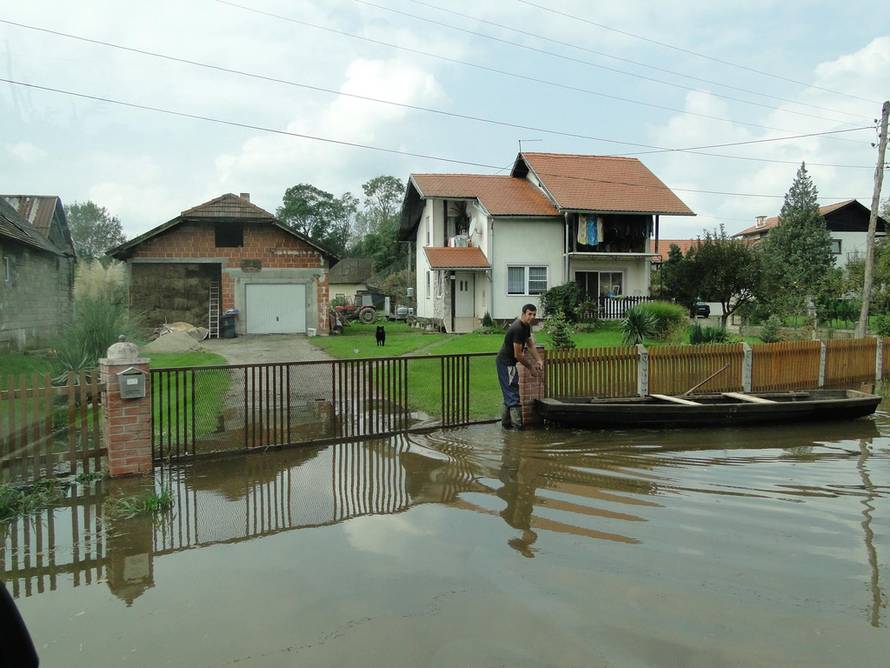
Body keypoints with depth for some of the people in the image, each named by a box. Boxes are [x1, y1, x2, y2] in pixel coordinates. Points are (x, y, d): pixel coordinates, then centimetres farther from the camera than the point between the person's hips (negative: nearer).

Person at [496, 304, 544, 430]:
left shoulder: (526, 326, 8)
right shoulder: (518, 329, -24)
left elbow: (530, 344, 12)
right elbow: (518, 355, -23)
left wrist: (539, 360, -1)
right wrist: (530, 367, -10)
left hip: (507, 362, 11)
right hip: (506, 363, -11)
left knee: (509, 395, 15)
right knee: (513, 395, -9)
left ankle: (505, 422, 22)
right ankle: (518, 426, -6)